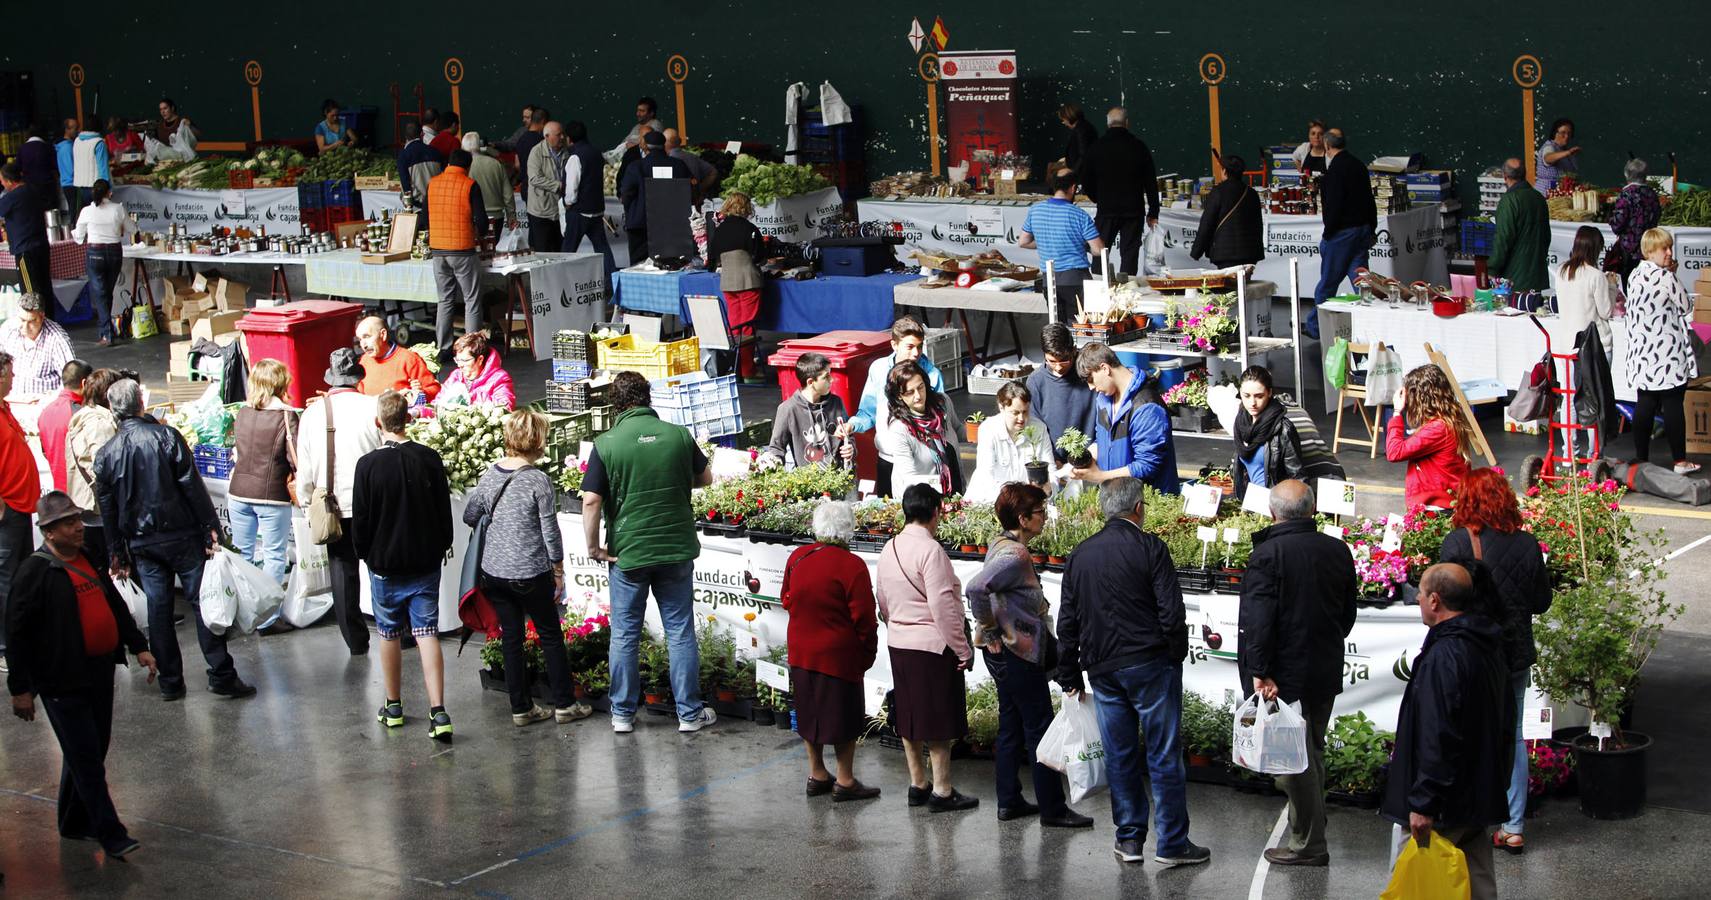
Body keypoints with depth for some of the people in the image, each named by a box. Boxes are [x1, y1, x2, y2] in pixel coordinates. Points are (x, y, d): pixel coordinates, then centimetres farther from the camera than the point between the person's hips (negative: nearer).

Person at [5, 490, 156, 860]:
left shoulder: (88, 560, 10)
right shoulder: (35, 572, -14)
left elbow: (115, 605, 21)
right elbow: (17, 631, -13)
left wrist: (139, 647, 15)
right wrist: (20, 689, -13)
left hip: (100, 673, 8)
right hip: (64, 681, -8)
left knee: (94, 751, 15)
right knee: (86, 758, -4)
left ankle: (74, 823, 30)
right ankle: (111, 835, -1)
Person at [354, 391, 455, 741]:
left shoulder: (368, 465, -13)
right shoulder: (429, 459, -5)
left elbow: (360, 519, -8)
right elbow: (445, 511, 2)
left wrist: (364, 552, 9)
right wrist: (441, 548, 16)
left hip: (385, 564, -2)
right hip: (426, 562, 2)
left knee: (389, 634, 14)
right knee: (427, 633, 1)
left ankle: (393, 707, 25)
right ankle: (438, 711, -10)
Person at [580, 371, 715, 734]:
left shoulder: (606, 444, -10)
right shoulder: (679, 435, -3)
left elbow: (591, 501, -13)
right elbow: (705, 478, 12)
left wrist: (593, 547, -2)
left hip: (627, 552, -1)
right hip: (676, 548, 1)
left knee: (624, 635, 10)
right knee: (680, 633, 10)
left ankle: (622, 714, 16)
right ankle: (690, 712, 14)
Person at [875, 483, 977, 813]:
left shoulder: (889, 549, 7)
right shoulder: (930, 550, -18)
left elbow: (882, 603, 16)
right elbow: (942, 606, -20)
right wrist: (962, 649, -14)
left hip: (898, 644, 8)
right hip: (932, 647, -8)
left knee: (909, 717, 15)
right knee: (939, 723, 0)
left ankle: (918, 784, 24)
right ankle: (941, 791, 4)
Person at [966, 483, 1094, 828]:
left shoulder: (1003, 545, 10)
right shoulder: (1015, 554, -21)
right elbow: (976, 588, -33)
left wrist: (989, 632, 15)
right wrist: (990, 632, -20)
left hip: (1005, 655, 10)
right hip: (1019, 655, -10)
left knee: (1011, 727, 15)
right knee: (1039, 729, -3)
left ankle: (1009, 801, 21)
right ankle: (1052, 808, 3)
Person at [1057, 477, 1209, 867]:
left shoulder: (1080, 555, 9)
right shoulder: (1149, 547, -7)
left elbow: (1067, 623, 12)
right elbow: (1172, 613, -12)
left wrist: (1069, 679, 17)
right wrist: (1176, 657, 2)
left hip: (1102, 670, 5)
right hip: (1151, 664, -5)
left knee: (1119, 755, 11)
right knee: (1164, 755, 0)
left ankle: (1129, 838, 16)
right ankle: (1171, 844, 2)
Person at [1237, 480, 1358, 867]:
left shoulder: (1268, 554, -17)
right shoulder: (1338, 551, 3)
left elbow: (1257, 620, -22)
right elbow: (1348, 614, 13)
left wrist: (1259, 672, -20)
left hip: (1285, 676, -7)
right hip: (1326, 672, 7)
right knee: (1313, 752, 20)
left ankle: (1309, 844, 5)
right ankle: (1310, 831, 32)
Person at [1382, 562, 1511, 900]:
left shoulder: (1444, 656, -22)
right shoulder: (1489, 647, 9)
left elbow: (1437, 738, -26)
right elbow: (1505, 721, 18)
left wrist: (1423, 803, -23)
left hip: (1446, 801, -10)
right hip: (1480, 795, 10)